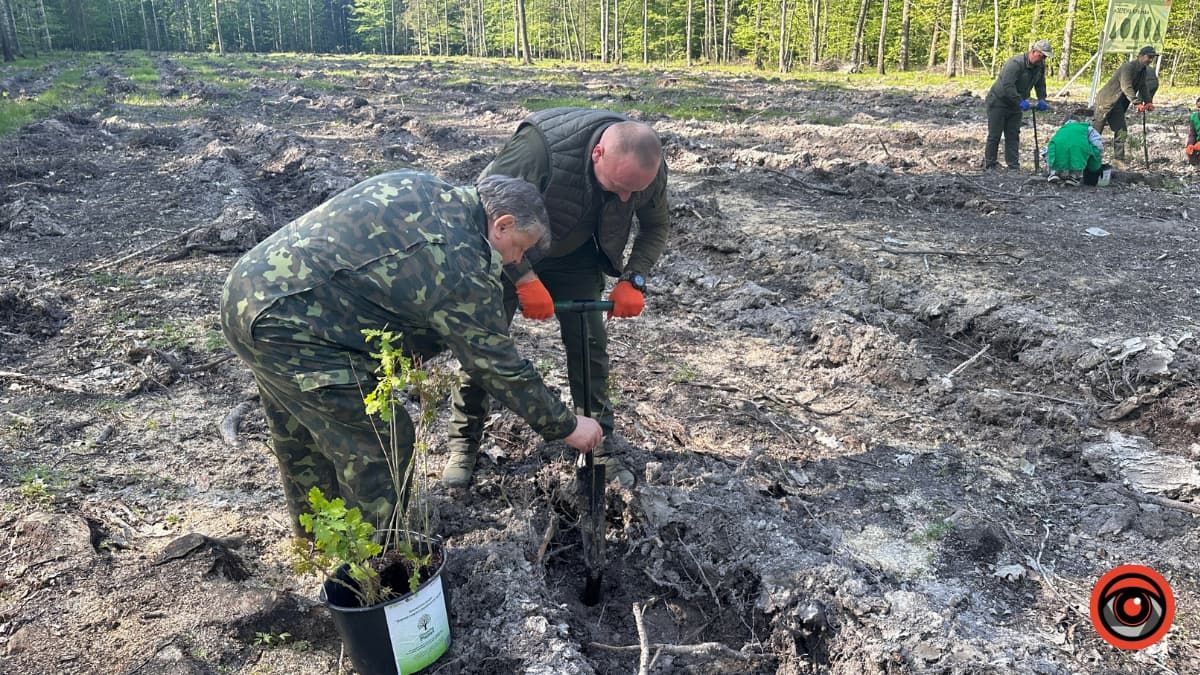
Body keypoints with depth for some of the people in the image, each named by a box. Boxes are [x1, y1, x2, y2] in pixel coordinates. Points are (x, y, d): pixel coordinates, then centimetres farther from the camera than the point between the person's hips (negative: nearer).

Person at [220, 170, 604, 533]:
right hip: (285, 326, -10)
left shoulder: (414, 185, 7)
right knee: (379, 441, 1)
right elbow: (500, 367, -9)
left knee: (299, 431, 27)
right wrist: (566, 427, 3)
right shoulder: (463, 269, -17)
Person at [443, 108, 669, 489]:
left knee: (589, 346, -1)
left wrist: (633, 279, -20)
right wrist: (525, 280, -38)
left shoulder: (648, 168, -22)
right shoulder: (542, 144, -39)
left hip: (574, 256, 3)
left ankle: (601, 448, 14)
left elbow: (656, 228, -4)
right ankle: (464, 443, 17)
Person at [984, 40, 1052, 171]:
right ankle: (989, 165, 5)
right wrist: (1020, 101, -35)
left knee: (1013, 136, 6)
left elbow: (1040, 84, 12)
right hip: (998, 102, -7)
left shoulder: (1040, 66, 0)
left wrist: (1041, 100, -5)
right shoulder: (1015, 63, -26)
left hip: (1015, 106, 7)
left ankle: (1013, 166, 8)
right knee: (994, 135, -3)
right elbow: (1007, 86, -34)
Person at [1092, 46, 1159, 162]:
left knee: (1122, 132, 3)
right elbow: (1126, 87, -31)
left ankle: (1118, 160, 7)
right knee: (1095, 131, -5)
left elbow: (1143, 87, 12)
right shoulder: (1128, 67, -20)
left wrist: (1148, 102, -6)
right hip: (1106, 101, -9)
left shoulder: (1144, 70, 9)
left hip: (1118, 105, 9)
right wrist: (1137, 103, -38)